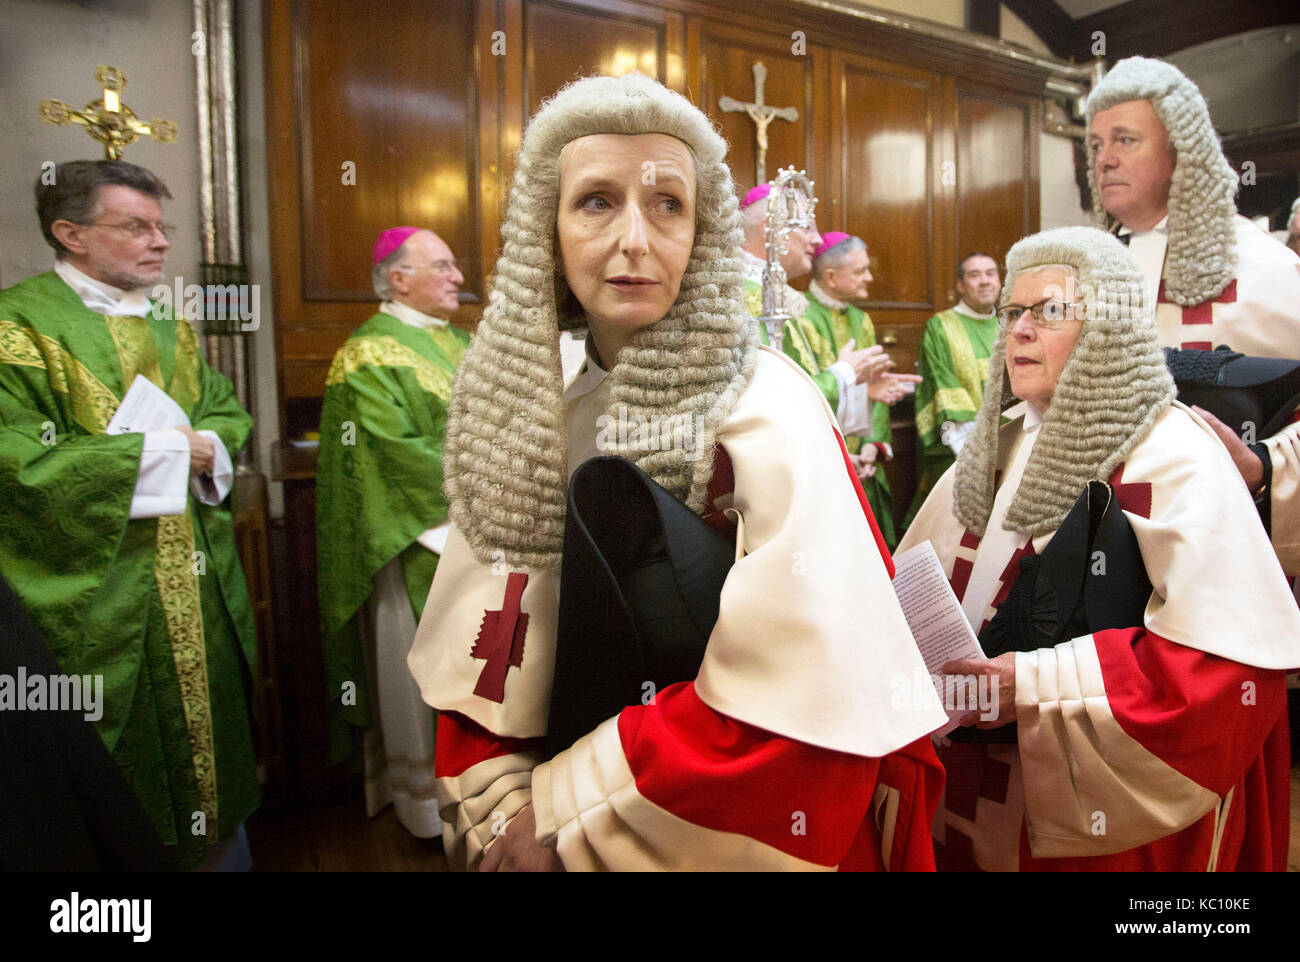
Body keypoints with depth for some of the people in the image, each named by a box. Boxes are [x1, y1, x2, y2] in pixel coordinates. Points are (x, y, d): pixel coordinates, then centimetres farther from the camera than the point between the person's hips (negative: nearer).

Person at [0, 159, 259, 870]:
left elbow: (225, 409, 15)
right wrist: (157, 451, -18)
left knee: (212, 727, 18)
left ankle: (223, 845, 37)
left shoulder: (168, 324, 11)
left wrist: (208, 447, -8)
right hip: (101, 594, -6)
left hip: (198, 584, 7)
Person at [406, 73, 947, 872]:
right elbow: (478, 672, 0)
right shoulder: (532, 420, -4)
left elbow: (803, 689, -27)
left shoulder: (765, 410, -20)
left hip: (734, 835, -4)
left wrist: (563, 812, -18)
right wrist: (502, 814, -14)